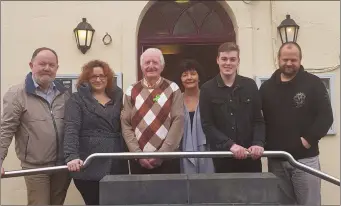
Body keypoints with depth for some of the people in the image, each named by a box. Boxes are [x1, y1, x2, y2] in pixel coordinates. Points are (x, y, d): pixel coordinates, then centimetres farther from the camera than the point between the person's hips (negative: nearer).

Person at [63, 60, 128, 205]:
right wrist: (71, 156, -24)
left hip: (117, 165, 4)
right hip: (90, 166, -3)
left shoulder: (118, 97, 14)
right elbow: (71, 129, -11)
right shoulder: (77, 99, 2)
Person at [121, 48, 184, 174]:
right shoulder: (132, 91, 7)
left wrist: (162, 153, -12)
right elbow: (126, 125, 3)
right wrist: (138, 153, -8)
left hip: (167, 159, -1)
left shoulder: (172, 89, 3)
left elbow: (178, 122, -4)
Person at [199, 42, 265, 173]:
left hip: (250, 155, 2)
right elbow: (207, 125, -4)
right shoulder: (207, 89, 1)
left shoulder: (250, 85, 6)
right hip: (222, 156, -1)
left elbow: (258, 120, 6)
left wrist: (258, 143, -12)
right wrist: (230, 145, -17)